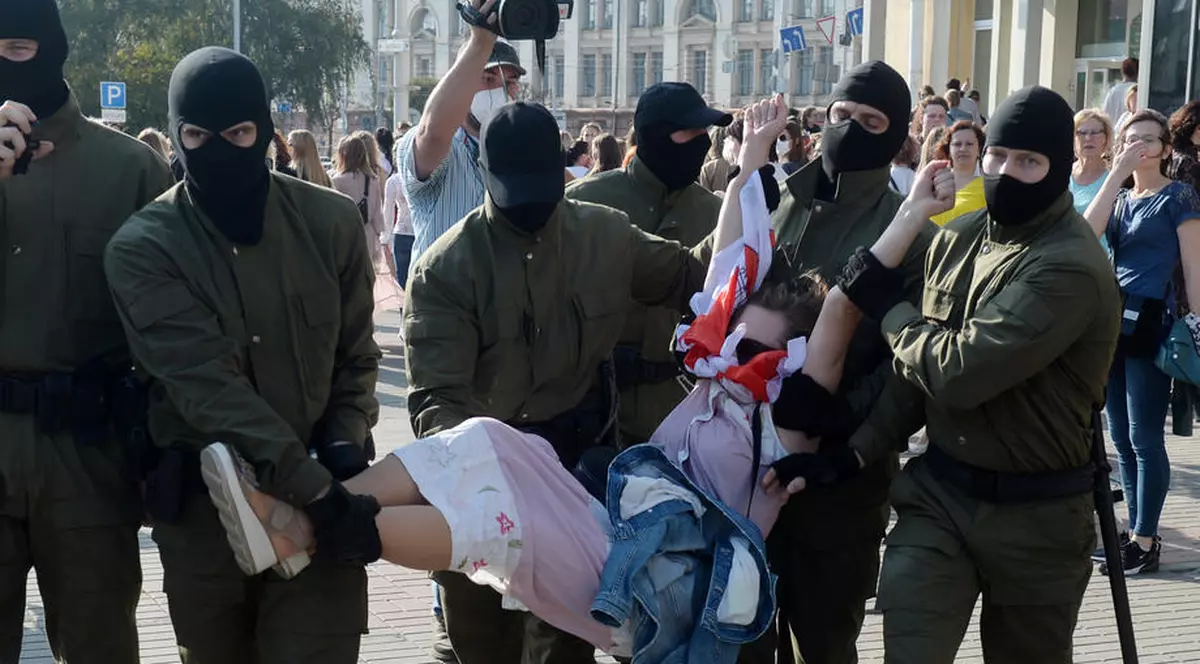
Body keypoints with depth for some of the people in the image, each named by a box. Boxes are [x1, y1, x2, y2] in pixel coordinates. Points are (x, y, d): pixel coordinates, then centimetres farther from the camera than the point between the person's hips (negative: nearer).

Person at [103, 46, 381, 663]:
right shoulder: (142, 247, -10)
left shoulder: (331, 223, -1)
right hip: (202, 505, -1)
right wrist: (310, 485, -27)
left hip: (321, 489, 1)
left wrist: (344, 442, -10)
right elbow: (206, 384, -20)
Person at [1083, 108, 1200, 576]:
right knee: (1121, 438, 9)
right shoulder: (1120, 197, 16)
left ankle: (1147, 541, 2)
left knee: (1144, 438, -5)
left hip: (1150, 322, -7)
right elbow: (1087, 232, -4)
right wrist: (1117, 172, -8)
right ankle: (1135, 533, 18)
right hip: (1113, 319, 7)